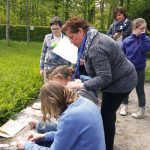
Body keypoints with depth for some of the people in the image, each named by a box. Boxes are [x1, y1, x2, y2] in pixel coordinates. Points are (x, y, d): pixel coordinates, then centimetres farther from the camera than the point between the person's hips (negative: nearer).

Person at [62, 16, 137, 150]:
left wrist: (81, 86, -35)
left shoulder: (96, 48, -31)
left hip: (120, 82, -10)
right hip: (118, 79, 10)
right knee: (108, 112, 21)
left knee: (106, 115, -1)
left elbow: (105, 78, -33)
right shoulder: (92, 38, 2)